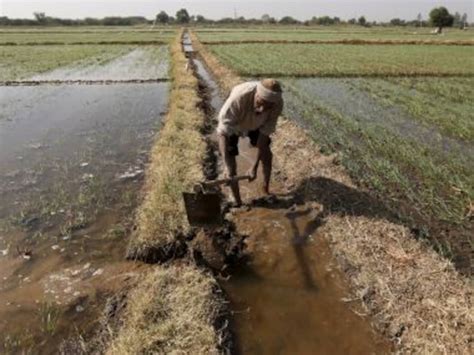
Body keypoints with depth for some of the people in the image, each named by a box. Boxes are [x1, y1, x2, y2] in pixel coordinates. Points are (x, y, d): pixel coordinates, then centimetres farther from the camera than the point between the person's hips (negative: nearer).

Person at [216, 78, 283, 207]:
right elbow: (223, 131, -42)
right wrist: (226, 166, -49)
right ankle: (237, 201, 7)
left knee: (266, 154, 3)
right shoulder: (239, 97, -46)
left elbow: (265, 133, -27)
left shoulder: (278, 104, -34)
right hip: (231, 124, -3)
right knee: (230, 160, -10)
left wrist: (254, 167, -29)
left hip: (255, 124, 3)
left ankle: (266, 189, 29)